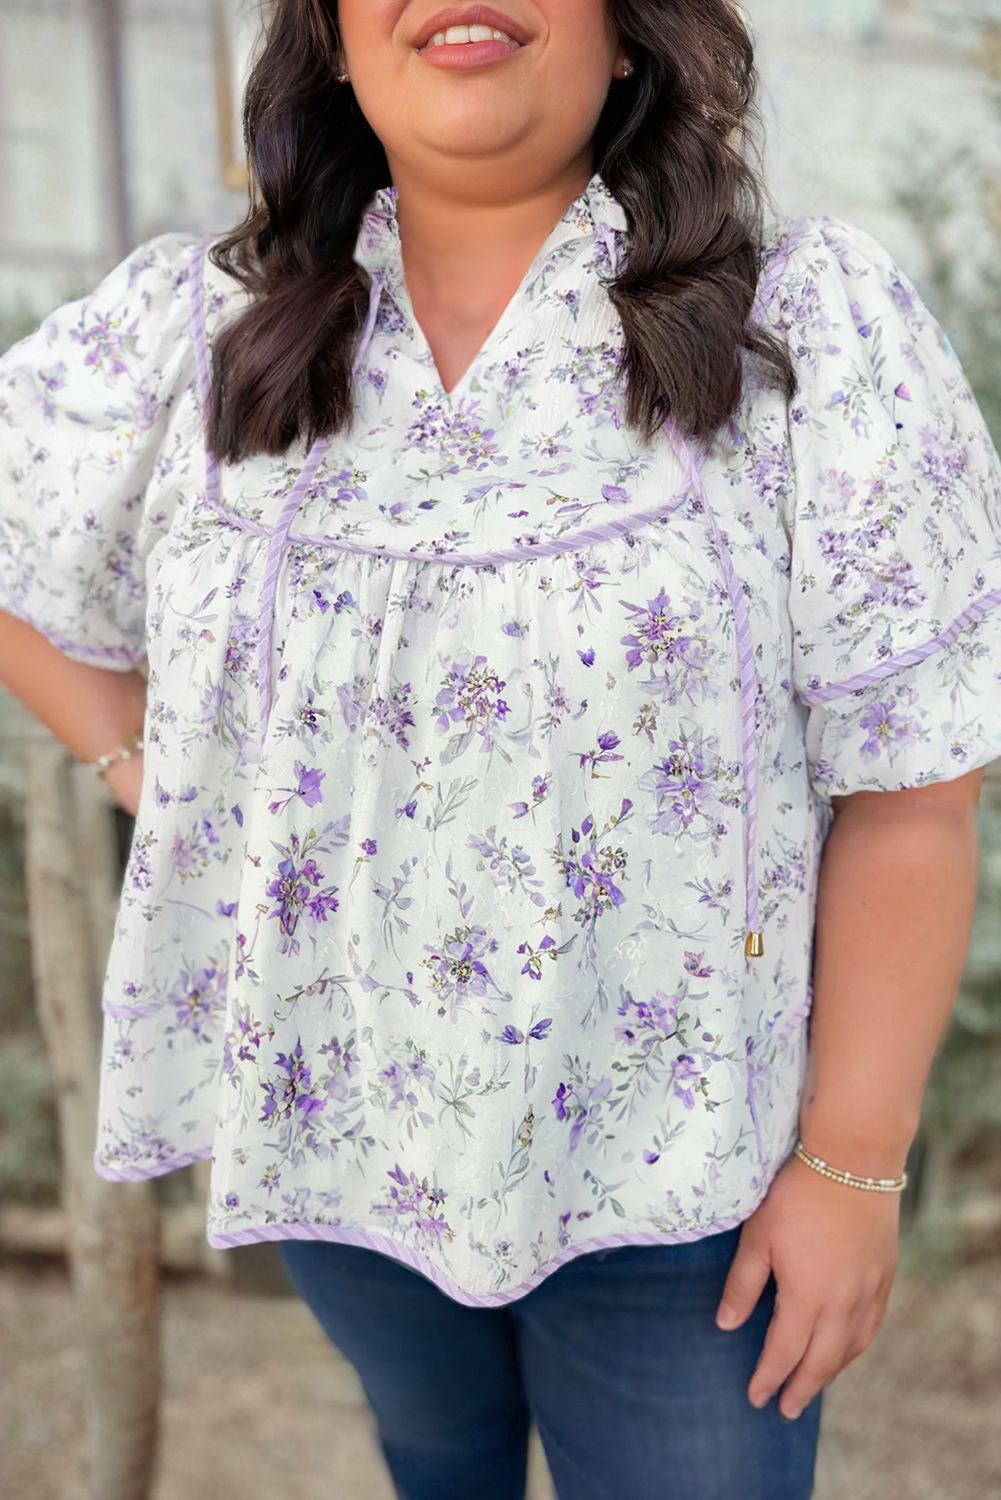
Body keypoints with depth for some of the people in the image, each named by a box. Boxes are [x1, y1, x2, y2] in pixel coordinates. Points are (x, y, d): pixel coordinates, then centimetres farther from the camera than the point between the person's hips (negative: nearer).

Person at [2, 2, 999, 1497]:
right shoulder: (190, 325, -6)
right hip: (327, 1126, 3)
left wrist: (855, 1163, -12)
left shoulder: (815, 321, -14)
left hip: (674, 1159, -2)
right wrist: (153, 777, -1)